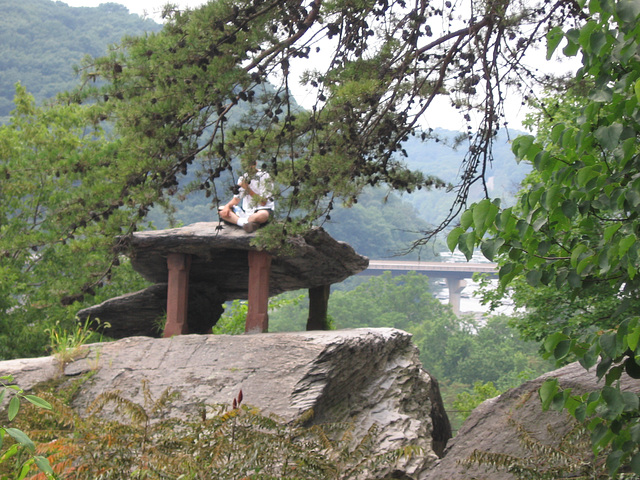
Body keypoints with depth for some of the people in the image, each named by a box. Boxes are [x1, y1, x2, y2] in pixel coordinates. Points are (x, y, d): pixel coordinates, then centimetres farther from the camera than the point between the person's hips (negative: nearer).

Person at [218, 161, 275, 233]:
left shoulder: (264, 177, -7)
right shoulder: (243, 178, 11)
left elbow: (263, 202, -12)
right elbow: (237, 198, 13)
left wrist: (248, 189, -16)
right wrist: (227, 206, -8)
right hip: (246, 210, 7)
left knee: (263, 215, -43)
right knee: (221, 211, -10)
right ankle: (245, 223, -29)